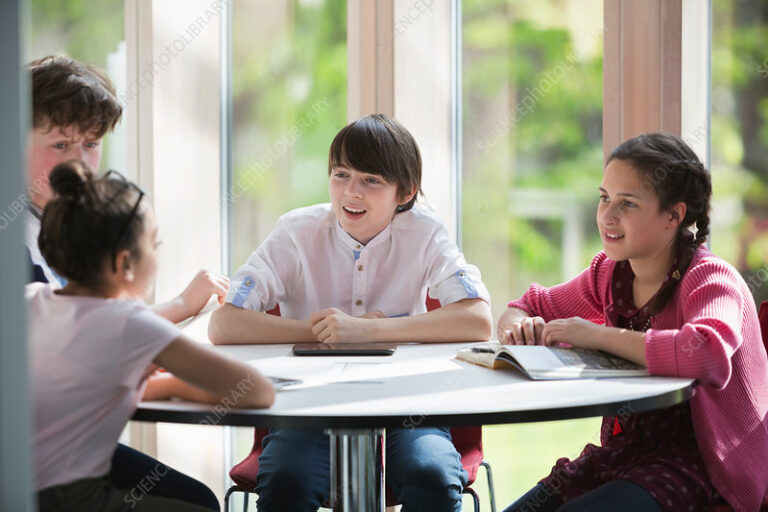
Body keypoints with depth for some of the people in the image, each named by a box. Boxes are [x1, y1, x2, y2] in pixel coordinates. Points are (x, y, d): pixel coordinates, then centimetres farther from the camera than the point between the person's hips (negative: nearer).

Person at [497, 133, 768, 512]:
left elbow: (709, 352, -38)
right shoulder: (609, 273, 8)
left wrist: (598, 335, -27)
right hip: (620, 453, 7)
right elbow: (531, 307, 23)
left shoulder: (709, 279, -14)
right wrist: (517, 327, -5)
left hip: (693, 463, -7)